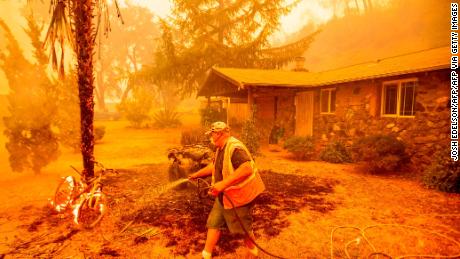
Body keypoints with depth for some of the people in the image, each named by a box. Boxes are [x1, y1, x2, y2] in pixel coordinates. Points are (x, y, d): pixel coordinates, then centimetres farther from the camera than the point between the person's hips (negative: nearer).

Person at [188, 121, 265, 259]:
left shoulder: (234, 148, -25)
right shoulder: (221, 148, 8)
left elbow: (247, 168, -39)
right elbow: (214, 166, 24)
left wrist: (223, 183, -41)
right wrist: (197, 174, 28)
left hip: (238, 195, -9)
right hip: (224, 195, 9)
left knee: (243, 227, 10)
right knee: (214, 223, 11)